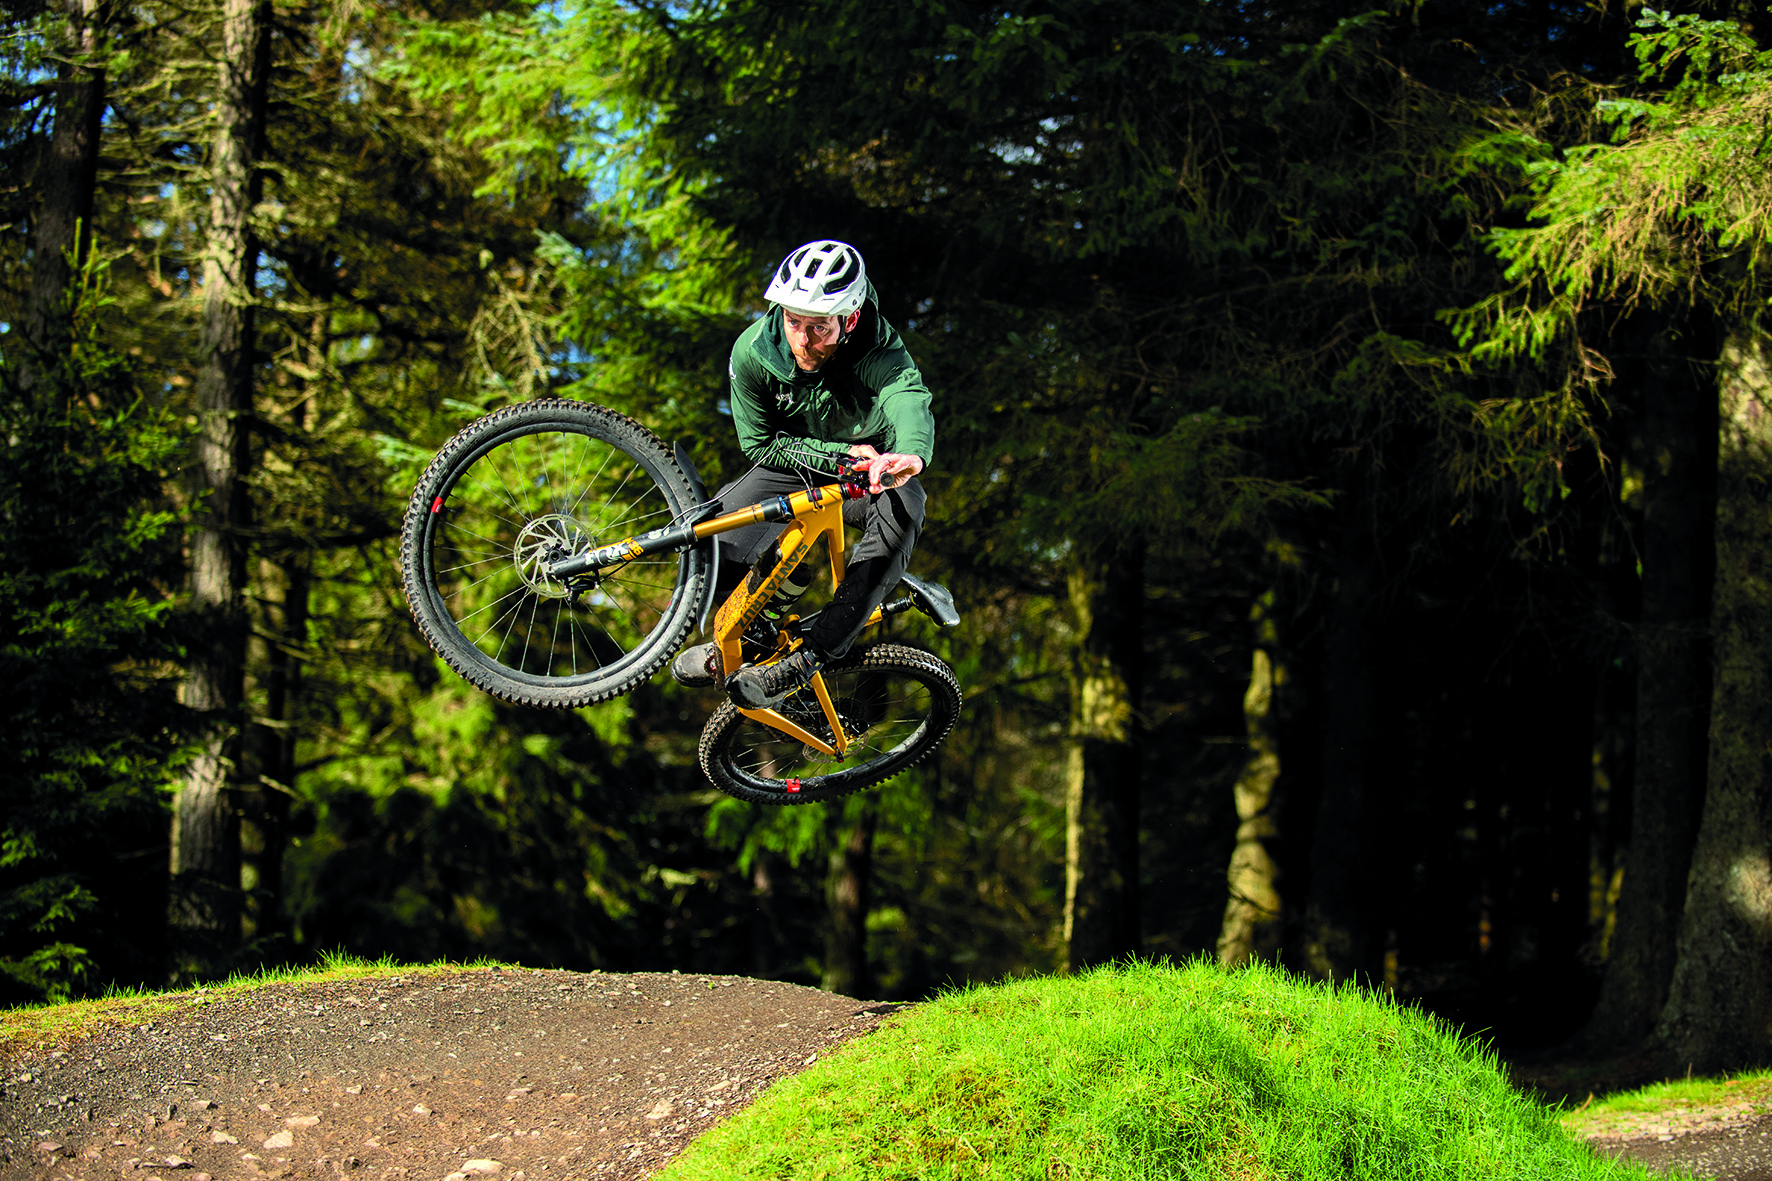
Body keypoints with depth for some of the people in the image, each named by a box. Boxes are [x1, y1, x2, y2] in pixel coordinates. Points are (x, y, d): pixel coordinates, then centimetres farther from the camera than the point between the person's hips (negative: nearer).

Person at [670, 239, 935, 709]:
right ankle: (755, 631, 4)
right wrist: (838, 455, -27)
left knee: (901, 512, -36)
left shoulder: (881, 358, -32)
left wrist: (910, 458, -78)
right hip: (794, 468, 2)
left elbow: (912, 406, -54)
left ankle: (808, 657, -36)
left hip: (868, 474, -2)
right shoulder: (753, 351, -22)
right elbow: (760, 444, -13)